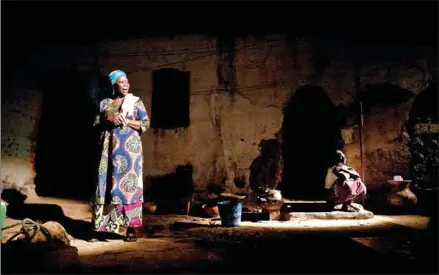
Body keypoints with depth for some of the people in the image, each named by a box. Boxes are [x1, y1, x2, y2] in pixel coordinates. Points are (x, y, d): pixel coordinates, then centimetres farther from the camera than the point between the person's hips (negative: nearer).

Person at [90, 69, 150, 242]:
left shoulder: (136, 101, 7)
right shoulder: (105, 103, 14)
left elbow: (145, 124, 0)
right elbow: (96, 124, 10)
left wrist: (126, 121, -12)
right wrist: (109, 120, -9)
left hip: (129, 149, -2)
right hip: (109, 150, 3)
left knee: (129, 185, -6)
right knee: (106, 185, 1)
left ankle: (131, 229, -2)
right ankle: (101, 227, 9)